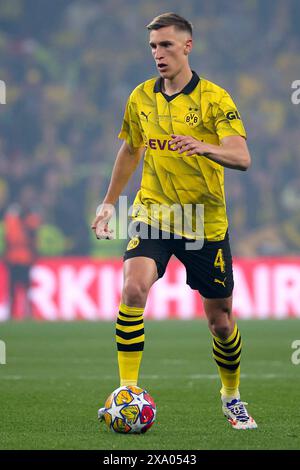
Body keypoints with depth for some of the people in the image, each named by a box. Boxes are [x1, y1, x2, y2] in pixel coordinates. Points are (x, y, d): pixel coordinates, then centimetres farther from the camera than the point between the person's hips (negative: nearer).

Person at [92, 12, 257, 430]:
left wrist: (203, 147, -41)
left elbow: (242, 158, -22)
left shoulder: (214, 98, -10)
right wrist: (109, 202, 21)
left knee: (220, 318, 7)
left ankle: (232, 397, 33)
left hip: (206, 222, -2)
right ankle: (127, 391, -20)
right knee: (134, 287, -25)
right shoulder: (141, 98, 4)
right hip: (153, 213, 2)